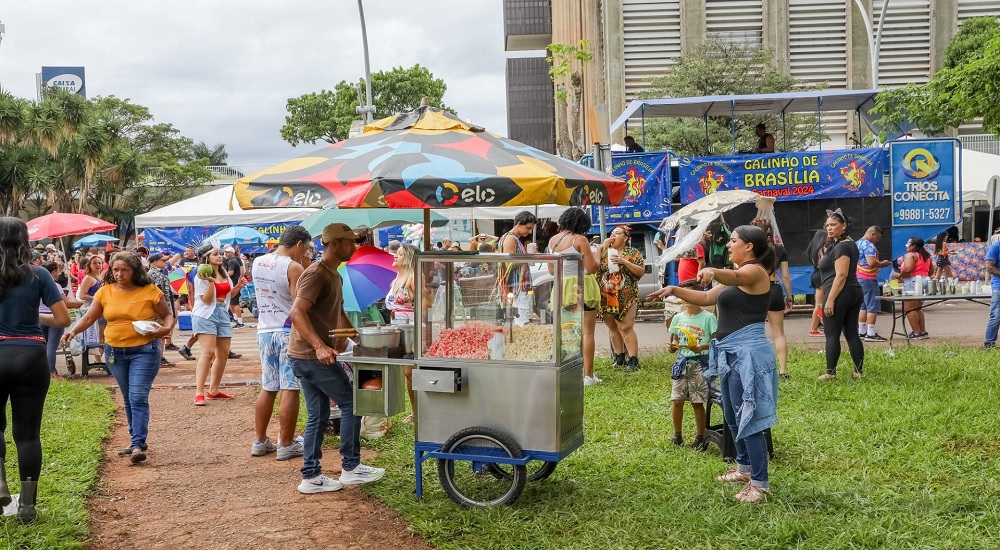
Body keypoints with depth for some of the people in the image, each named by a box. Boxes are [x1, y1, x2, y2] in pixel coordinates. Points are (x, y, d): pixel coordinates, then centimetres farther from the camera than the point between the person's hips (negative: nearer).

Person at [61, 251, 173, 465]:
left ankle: (138, 445, -15)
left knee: (138, 398, -13)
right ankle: (138, 440, 25)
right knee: (128, 399, 14)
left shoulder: (150, 291, -8)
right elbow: (89, 317, 4)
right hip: (115, 351, 5)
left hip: (144, 351, -5)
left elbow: (168, 315, 2)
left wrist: (166, 329, -19)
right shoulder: (106, 291, 1)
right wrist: (73, 331, -14)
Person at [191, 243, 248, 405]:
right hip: (206, 315, -8)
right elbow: (206, 300, -15)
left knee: (223, 354, 10)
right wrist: (210, 281, -27)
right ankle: (199, 393, -20)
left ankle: (214, 390, 21)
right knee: (208, 352, -18)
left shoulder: (224, 273, 12)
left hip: (223, 313, 8)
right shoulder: (202, 275, -10)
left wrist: (239, 286, 6)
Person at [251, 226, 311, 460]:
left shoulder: (257, 263, 9)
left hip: (264, 331, 7)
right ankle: (286, 445, 2)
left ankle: (260, 441, 19)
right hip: (288, 332, -7)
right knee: (289, 389, -1)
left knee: (267, 388, 15)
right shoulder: (293, 268, -13)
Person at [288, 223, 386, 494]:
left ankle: (311, 477, 14)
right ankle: (350, 468, 5)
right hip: (312, 356, -10)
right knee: (351, 403, -2)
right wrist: (320, 346, -34)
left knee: (318, 416, 10)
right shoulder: (316, 274, -15)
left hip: (306, 357, 10)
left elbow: (338, 313, 30)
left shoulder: (335, 276, 17)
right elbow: (297, 313, -25)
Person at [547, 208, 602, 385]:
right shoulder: (579, 240, -14)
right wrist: (596, 256, 5)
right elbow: (592, 267, -14)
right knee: (587, 332, 0)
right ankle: (588, 375, 0)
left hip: (562, 289, 6)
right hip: (582, 288, -6)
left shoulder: (553, 240, 6)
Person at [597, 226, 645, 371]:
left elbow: (641, 272, -4)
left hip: (626, 298, -4)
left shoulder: (633, 253, 4)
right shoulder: (604, 251, 12)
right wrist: (603, 247, -7)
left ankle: (633, 360, -9)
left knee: (626, 328, -10)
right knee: (613, 328, 9)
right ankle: (619, 357, 20)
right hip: (606, 297, 4)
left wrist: (624, 262, -14)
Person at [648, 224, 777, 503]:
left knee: (747, 418, -8)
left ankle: (760, 483, -1)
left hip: (747, 352, -11)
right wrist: (675, 290, 14)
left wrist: (713, 272, -56)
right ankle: (745, 468, 35)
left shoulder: (755, 271, -11)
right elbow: (707, 297, 26)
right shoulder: (739, 276, 20)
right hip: (731, 353, 11)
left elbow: (734, 276, -35)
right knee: (732, 417, 20)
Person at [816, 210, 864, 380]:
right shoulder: (849, 243, 18)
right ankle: (859, 371, 9)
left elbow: (841, 275, -21)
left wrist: (830, 300, -22)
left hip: (840, 295, -10)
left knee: (832, 335, -5)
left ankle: (830, 373, -4)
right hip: (854, 292, 10)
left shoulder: (841, 247, -14)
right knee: (852, 334, 9)